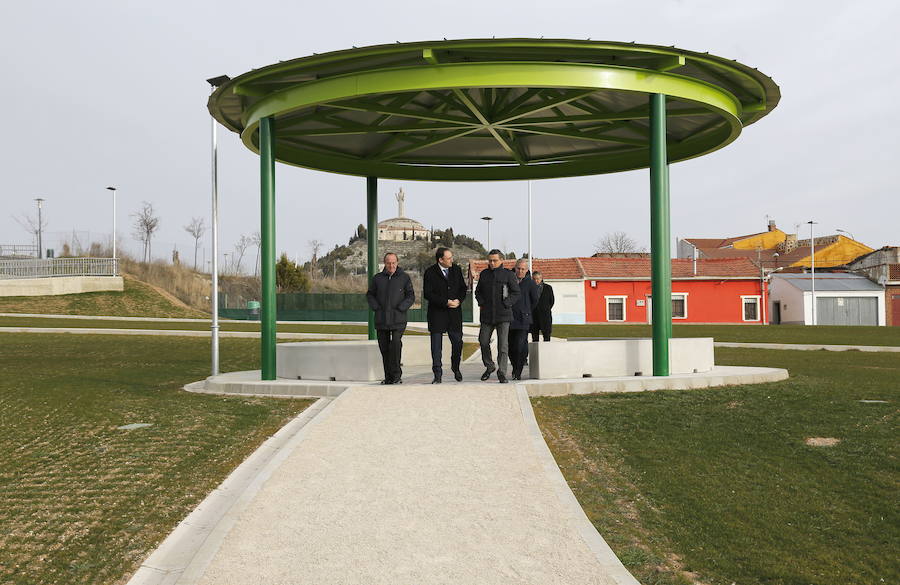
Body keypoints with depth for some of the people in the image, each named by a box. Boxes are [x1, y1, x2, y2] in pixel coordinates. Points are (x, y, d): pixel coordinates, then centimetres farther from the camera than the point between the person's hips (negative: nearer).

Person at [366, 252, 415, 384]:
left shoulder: (404, 278, 4)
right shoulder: (377, 278, 10)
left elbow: (411, 296, 5)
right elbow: (369, 294, 18)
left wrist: (401, 308, -8)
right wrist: (376, 307, 3)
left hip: (398, 320, -3)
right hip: (381, 320, 3)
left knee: (396, 344, -18)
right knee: (384, 348, 4)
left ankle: (396, 374, -5)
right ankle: (388, 377, 13)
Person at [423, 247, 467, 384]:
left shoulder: (456, 269, 8)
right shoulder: (430, 272, -5)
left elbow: (463, 288, 13)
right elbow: (427, 294, -10)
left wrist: (459, 300, -7)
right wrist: (445, 302, -16)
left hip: (455, 312, 3)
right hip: (437, 313, -3)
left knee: (457, 342, 4)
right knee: (436, 344, -2)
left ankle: (456, 368, 27)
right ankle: (437, 375, 4)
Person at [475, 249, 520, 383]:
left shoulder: (508, 274, 0)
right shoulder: (484, 274, 11)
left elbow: (516, 293, 2)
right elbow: (478, 291, 21)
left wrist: (505, 304, -9)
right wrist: (481, 303, 4)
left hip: (503, 314, -4)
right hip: (487, 315, 4)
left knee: (503, 344, -6)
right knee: (483, 342, 5)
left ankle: (502, 373, -2)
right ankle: (489, 366, 27)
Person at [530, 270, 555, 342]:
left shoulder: (548, 288, 6)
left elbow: (552, 301, 10)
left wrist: (546, 310, 4)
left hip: (545, 315, -1)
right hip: (533, 315, 1)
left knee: (546, 336, -3)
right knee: (535, 337, 3)